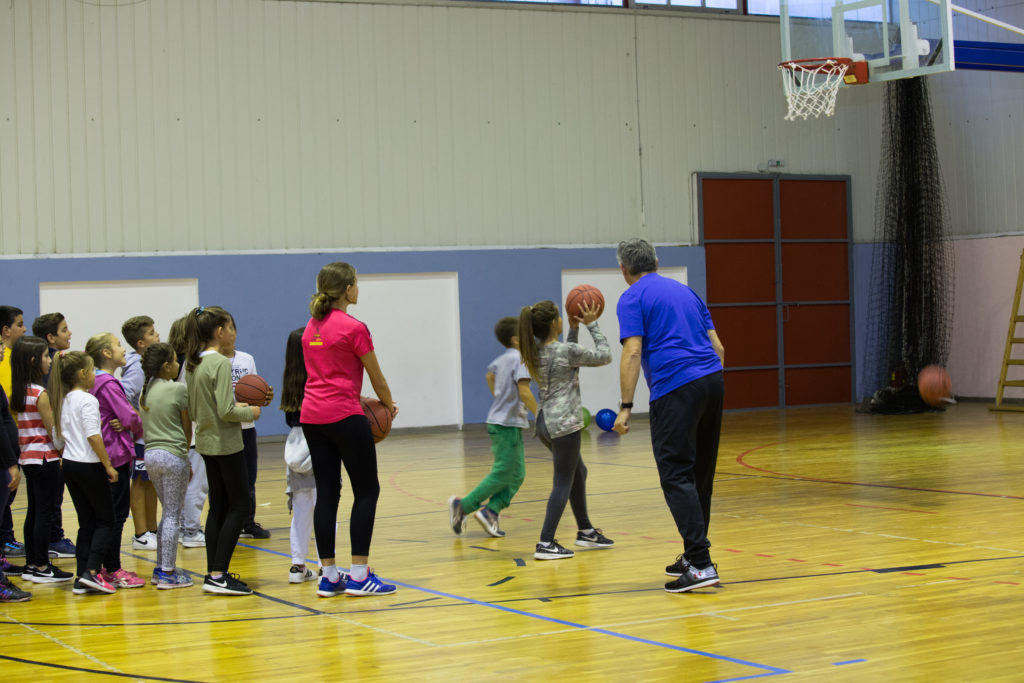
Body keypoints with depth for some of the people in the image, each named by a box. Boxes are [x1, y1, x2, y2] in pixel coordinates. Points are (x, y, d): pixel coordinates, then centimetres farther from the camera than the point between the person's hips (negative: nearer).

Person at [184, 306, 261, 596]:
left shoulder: (192, 365, 8)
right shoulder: (221, 364, -17)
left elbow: (194, 411, 13)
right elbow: (225, 412, -22)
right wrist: (250, 412, -5)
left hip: (206, 442, 8)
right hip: (226, 443, -8)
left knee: (218, 507, 12)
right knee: (239, 506, -2)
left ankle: (214, 573, 12)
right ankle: (218, 575, -7)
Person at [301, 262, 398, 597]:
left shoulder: (311, 327, 12)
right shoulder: (353, 328, -10)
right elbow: (377, 378, -1)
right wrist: (388, 405, 16)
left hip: (312, 415, 7)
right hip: (344, 417, -7)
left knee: (326, 493, 8)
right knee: (367, 491, 2)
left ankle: (329, 576, 8)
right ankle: (359, 576, -1)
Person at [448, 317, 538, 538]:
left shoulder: (502, 359, 11)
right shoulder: (519, 358, -15)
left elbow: (490, 375, 32)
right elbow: (524, 392, -24)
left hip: (499, 419, 9)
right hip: (508, 424, -9)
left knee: (517, 475, 10)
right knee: (502, 475, -4)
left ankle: (490, 511, 1)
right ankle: (463, 505, -6)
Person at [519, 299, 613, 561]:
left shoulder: (536, 351, 8)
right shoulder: (565, 351, -15)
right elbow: (604, 356, -4)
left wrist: (574, 329, 19)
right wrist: (592, 325, 2)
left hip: (546, 421, 9)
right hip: (564, 423, -9)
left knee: (578, 473, 22)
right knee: (563, 483, -5)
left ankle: (585, 531, 31)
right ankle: (546, 544, -9)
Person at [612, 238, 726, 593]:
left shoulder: (632, 298, 2)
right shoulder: (686, 291, 22)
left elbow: (632, 353, -9)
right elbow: (718, 347, 19)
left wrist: (626, 407, -8)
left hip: (675, 389, -7)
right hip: (712, 380, 7)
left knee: (677, 475, -7)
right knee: (701, 474, 14)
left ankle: (701, 564, -15)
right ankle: (693, 555, 22)